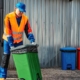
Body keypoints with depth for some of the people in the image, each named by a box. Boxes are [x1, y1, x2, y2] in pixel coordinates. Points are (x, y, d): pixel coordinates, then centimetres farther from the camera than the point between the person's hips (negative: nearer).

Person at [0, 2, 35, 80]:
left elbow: (28, 31, -11)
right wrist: (11, 45, -27)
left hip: (19, 41, 3)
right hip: (8, 40, -3)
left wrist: (32, 41, -25)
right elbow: (7, 32, -23)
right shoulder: (8, 17, -21)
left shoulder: (25, 18, -11)